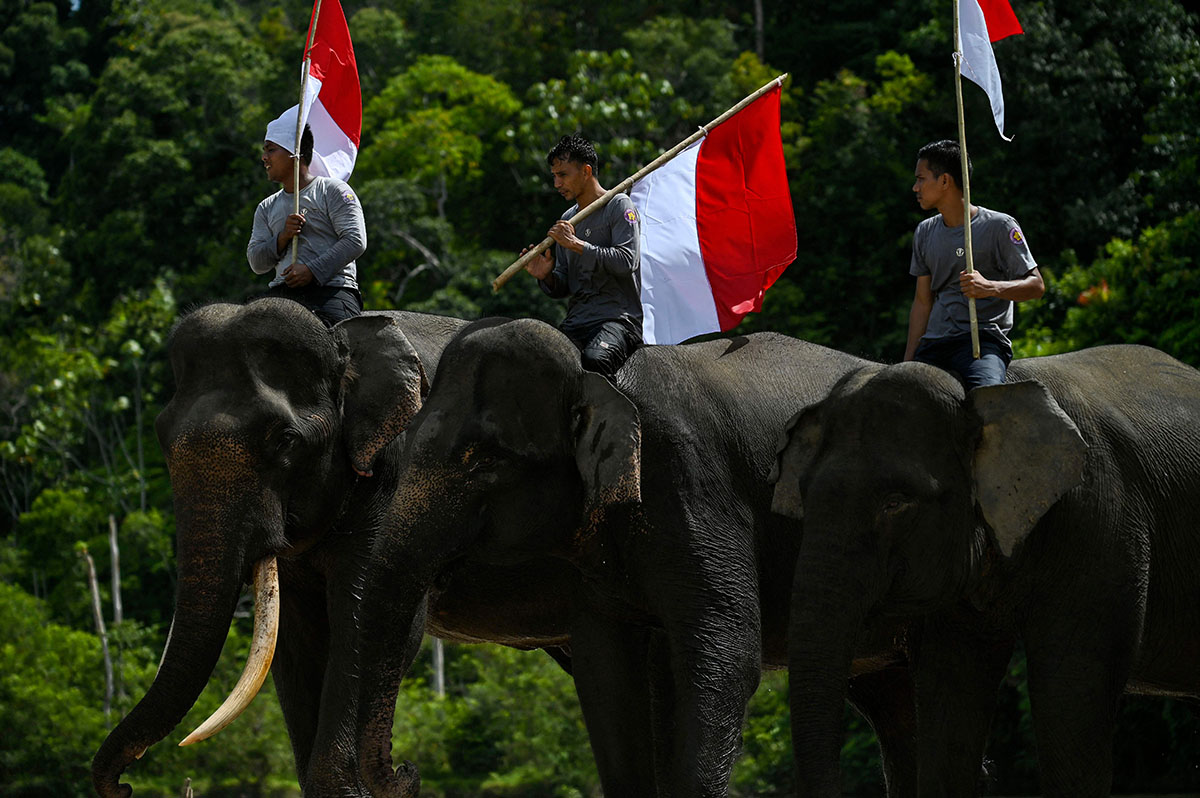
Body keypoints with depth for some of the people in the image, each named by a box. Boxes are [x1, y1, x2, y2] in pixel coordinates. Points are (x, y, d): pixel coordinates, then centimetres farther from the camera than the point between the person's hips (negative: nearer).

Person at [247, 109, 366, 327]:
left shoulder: (333, 191, 8)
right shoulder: (267, 208, 26)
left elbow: (355, 241, -5)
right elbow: (257, 263, 17)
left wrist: (312, 270, -14)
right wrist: (283, 238, -2)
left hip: (331, 289, -5)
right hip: (283, 291, 5)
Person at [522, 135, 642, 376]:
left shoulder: (619, 207, 1)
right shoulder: (568, 219, 21)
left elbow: (627, 261, -14)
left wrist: (577, 244, -12)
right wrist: (547, 277, -1)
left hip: (618, 319, -6)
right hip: (576, 321, 6)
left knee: (593, 360, -37)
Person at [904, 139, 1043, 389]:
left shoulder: (999, 226, -1)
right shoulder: (926, 232, 18)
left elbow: (1036, 285, -4)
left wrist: (990, 288, -23)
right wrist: (909, 362, 12)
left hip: (983, 339, -6)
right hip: (933, 343, 6)